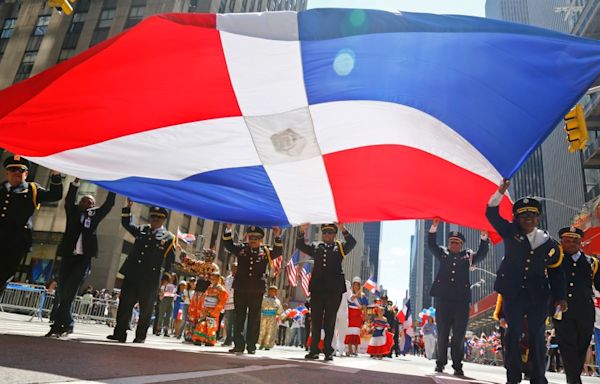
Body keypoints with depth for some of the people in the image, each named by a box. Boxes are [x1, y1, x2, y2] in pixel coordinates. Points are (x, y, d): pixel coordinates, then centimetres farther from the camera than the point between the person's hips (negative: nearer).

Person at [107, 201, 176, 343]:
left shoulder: (169, 238, -1)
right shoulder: (142, 230, 13)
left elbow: (170, 261, 1)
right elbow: (127, 224, 21)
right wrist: (128, 207, 10)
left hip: (150, 280, -4)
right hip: (132, 275, 4)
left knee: (145, 309, 5)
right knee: (124, 305, 5)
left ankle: (141, 336, 16)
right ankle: (120, 334, 14)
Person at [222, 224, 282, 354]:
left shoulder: (266, 251, 6)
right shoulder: (241, 248, 8)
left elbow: (278, 251, -7)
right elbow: (228, 245, 0)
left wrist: (277, 237, -21)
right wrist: (228, 230, -14)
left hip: (257, 291, -1)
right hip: (240, 289, 1)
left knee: (254, 319, 5)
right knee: (239, 318, 7)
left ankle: (251, 346, 13)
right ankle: (238, 345, 15)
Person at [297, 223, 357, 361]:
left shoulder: (340, 247, 10)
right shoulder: (316, 247, 16)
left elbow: (352, 243, -8)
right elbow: (300, 245, 8)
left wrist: (343, 229, -22)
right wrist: (302, 231, -9)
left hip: (334, 289, -2)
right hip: (317, 288, 2)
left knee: (330, 321, 1)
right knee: (315, 320, 5)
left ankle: (328, 351, 7)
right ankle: (314, 350, 12)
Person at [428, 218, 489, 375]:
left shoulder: (468, 255, 15)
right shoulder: (443, 253, 15)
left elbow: (482, 254, 5)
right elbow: (431, 245, 4)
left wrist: (484, 238, -9)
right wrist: (433, 228, -9)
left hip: (461, 299, 0)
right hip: (443, 298, 0)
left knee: (459, 335, 1)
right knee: (442, 333, 4)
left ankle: (457, 366, 8)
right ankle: (440, 363, 13)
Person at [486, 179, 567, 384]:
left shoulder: (548, 243, 3)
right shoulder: (510, 232, 2)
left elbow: (556, 272, 7)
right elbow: (492, 214, -3)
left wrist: (559, 297, 0)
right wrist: (500, 192, -16)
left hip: (538, 297, 1)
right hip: (513, 294, 0)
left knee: (537, 337, 3)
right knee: (513, 335, 2)